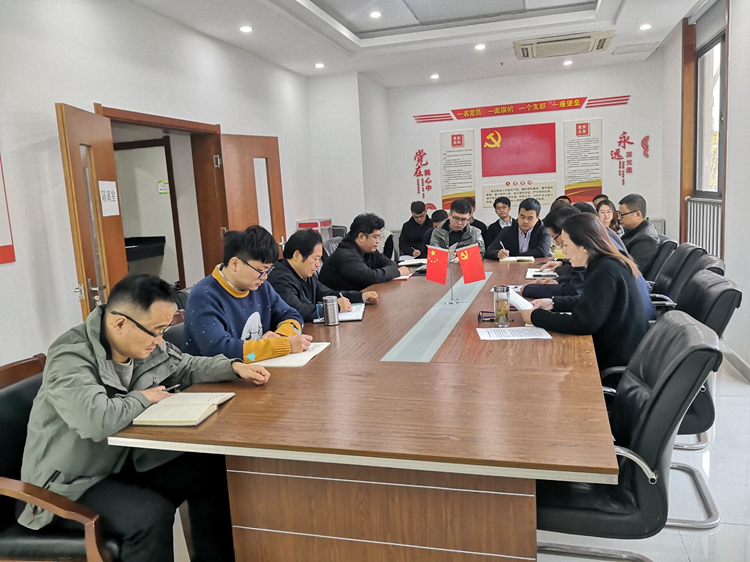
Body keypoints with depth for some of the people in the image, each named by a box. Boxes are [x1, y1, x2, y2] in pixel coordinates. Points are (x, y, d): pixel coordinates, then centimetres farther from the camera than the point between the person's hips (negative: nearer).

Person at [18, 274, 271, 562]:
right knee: (153, 514, -30)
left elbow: (186, 366, 14)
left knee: (211, 470, -4)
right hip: (69, 487, -7)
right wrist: (144, 398, -23)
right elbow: (99, 420, -43)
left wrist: (234, 368, -1)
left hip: (124, 463, 8)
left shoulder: (147, 345, -5)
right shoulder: (70, 357, -28)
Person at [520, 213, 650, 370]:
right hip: (618, 348, 8)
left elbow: (582, 324, -29)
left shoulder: (605, 272, -25)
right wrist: (553, 303, 7)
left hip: (616, 359, -8)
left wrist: (536, 316, -19)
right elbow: (587, 301, 19)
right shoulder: (609, 264, 4)